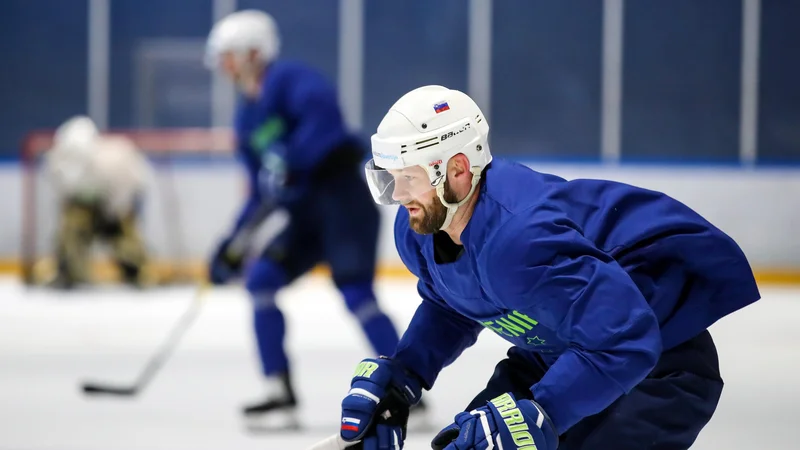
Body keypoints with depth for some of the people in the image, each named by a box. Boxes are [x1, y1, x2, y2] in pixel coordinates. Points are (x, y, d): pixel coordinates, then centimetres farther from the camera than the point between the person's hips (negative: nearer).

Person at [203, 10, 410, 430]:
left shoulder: (288, 77, -7)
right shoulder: (247, 118, 19)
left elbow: (321, 106, -29)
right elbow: (263, 194, 22)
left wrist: (292, 162, -35)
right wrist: (234, 244, 15)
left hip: (343, 198, -9)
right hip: (306, 214, 9)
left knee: (355, 293, -19)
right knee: (259, 279, -2)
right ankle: (280, 395, 0)